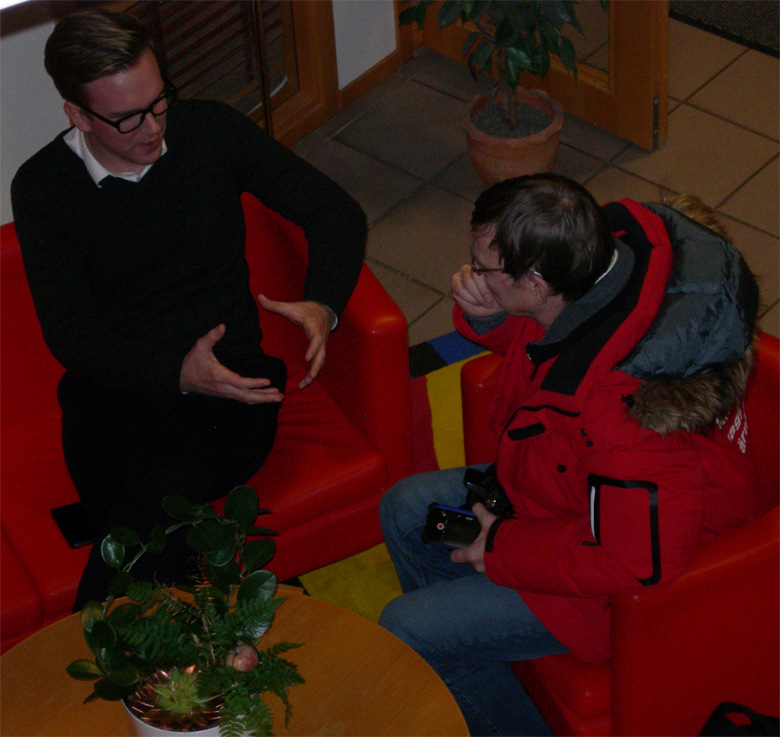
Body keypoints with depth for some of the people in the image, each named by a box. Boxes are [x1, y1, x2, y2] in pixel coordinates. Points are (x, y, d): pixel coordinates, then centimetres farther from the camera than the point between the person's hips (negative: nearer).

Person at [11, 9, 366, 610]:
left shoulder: (210, 131, 2)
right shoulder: (42, 188, -1)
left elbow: (335, 210, 7)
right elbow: (69, 333, -6)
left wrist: (323, 305, -15)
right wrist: (178, 375, -24)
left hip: (232, 381, 0)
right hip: (115, 396, 0)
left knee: (164, 487, -32)